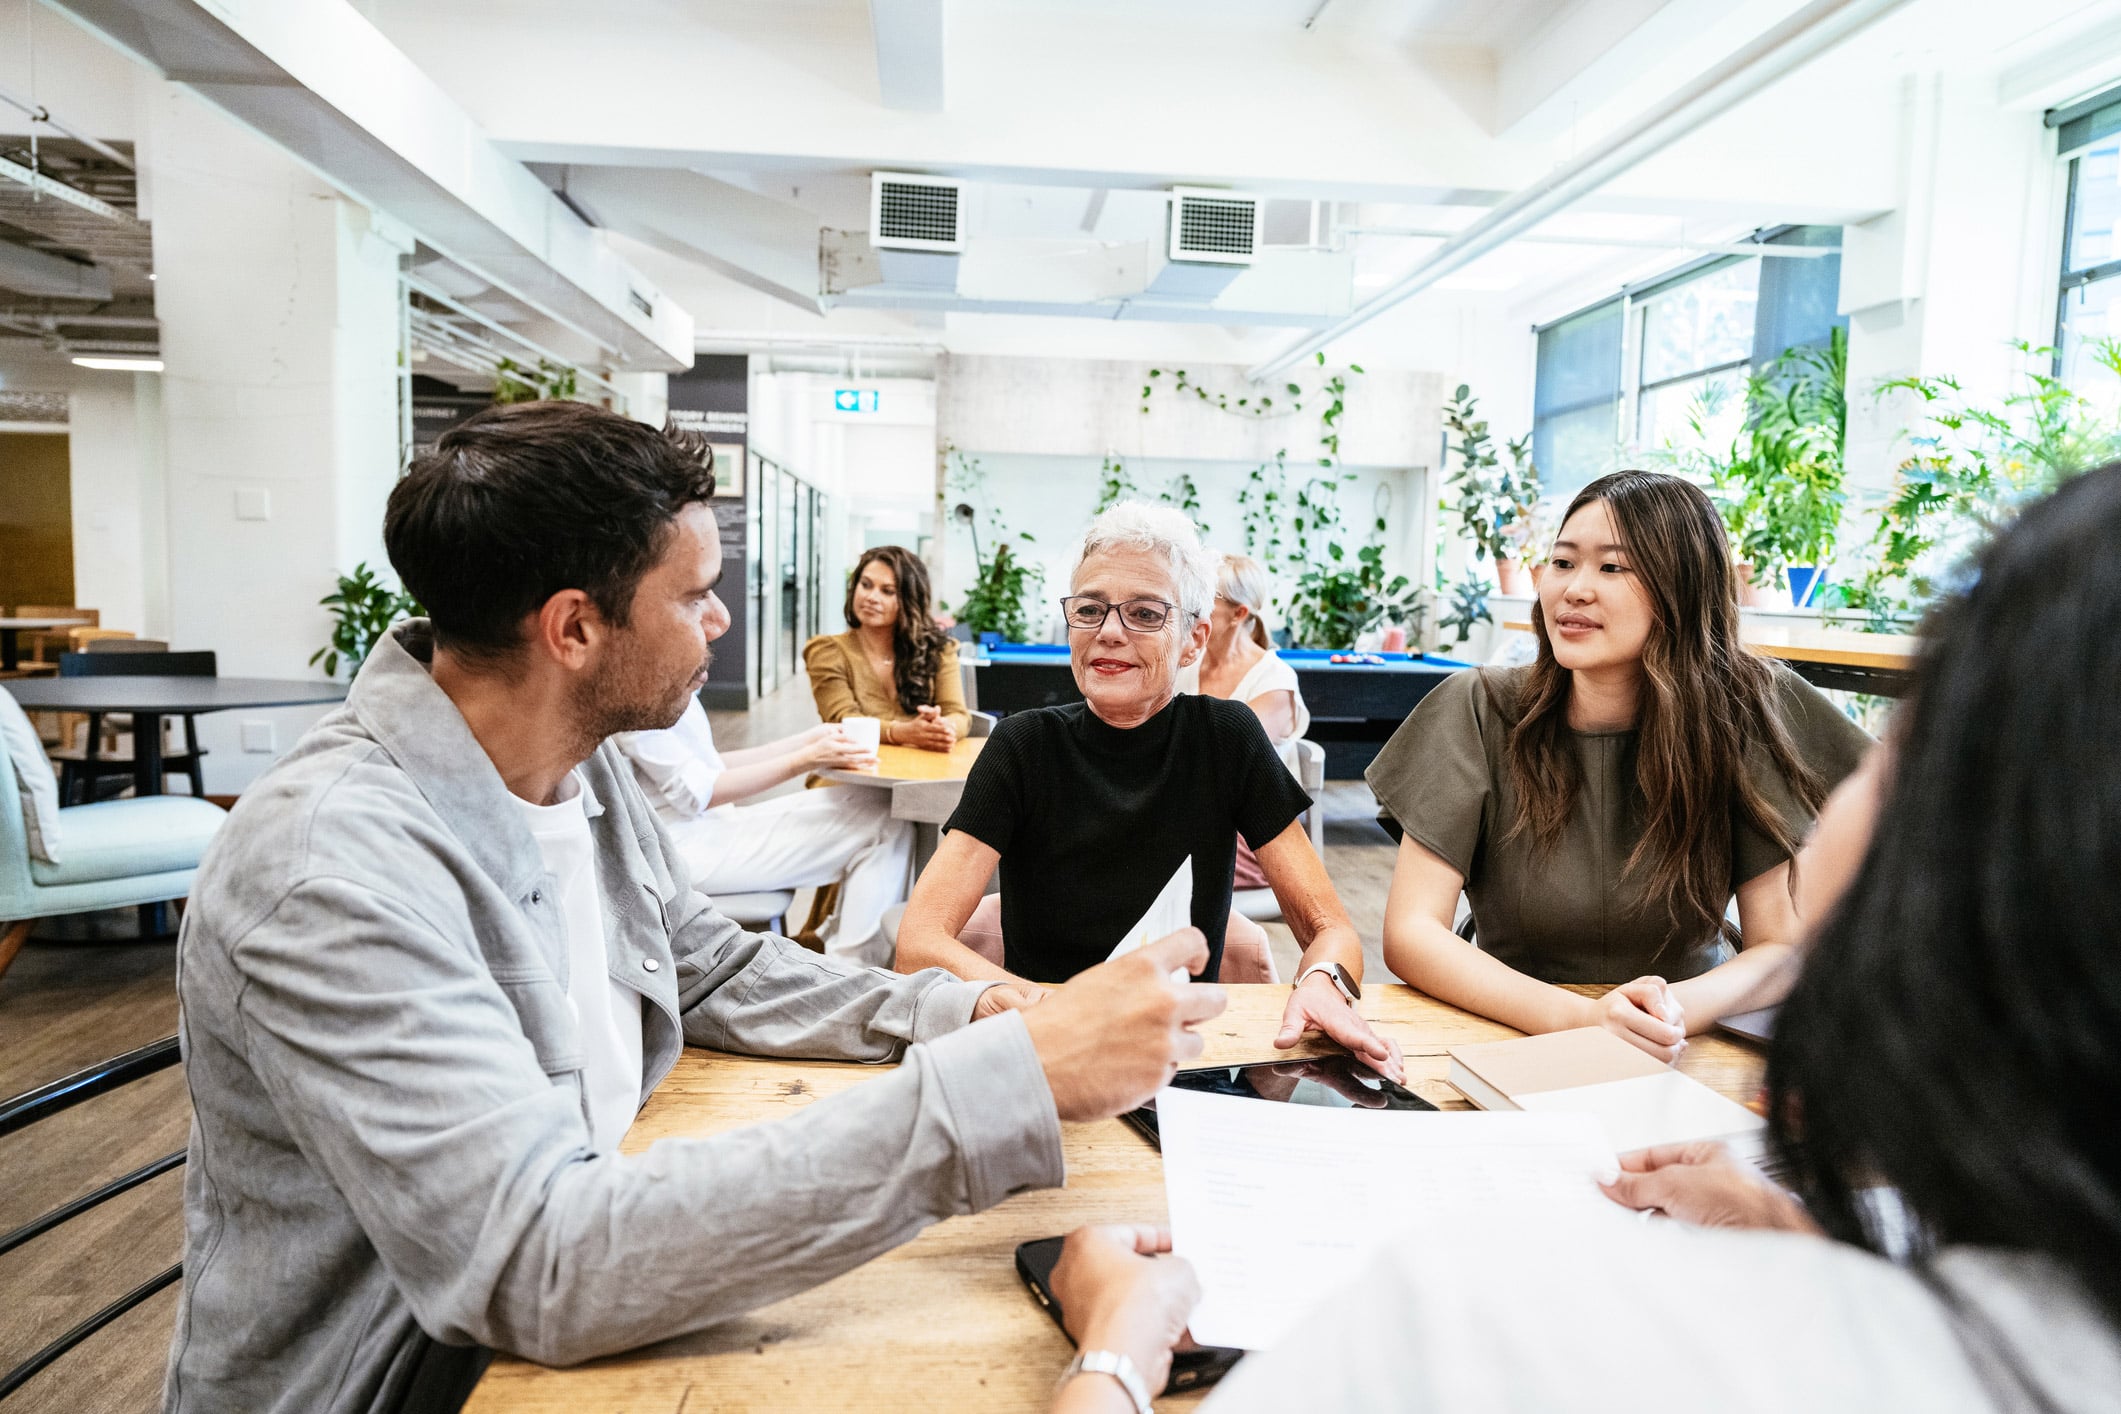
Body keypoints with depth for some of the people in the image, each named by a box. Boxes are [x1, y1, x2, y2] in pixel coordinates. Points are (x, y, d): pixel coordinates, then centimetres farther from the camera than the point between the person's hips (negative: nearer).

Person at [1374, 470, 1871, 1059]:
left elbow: (1784, 943, -6)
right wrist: (1580, 1018, -29)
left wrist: (1676, 1011, -27)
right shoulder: (1481, 712, -12)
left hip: (1678, 1064, 2)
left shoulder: (1743, 709, -8)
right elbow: (1409, 934, -15)